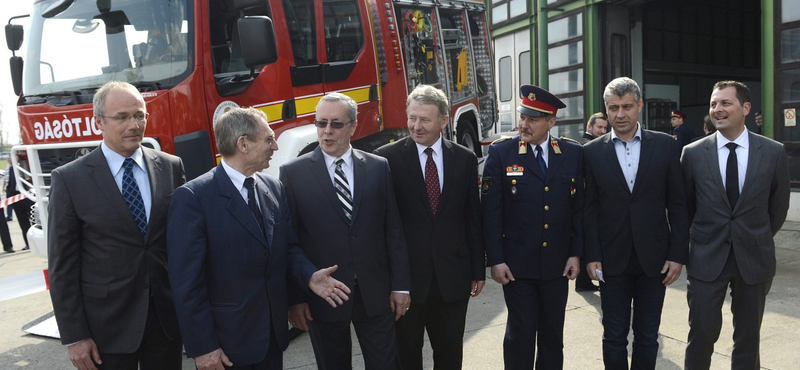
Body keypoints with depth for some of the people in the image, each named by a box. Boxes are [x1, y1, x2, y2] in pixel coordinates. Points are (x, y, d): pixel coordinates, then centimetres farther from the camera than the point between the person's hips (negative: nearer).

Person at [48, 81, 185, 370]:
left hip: (167, 314, 3)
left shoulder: (171, 167, 0)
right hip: (107, 324, -2)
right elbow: (62, 265, -5)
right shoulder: (69, 179, -7)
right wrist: (74, 337, -6)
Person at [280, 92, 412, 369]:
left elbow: (394, 231, 3)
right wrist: (294, 297, -5)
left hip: (376, 293, 2)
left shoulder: (379, 168, 2)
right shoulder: (293, 174, -5)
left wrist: (401, 285, 1)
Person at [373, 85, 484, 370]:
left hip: (452, 276, 2)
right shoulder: (387, 157, -7)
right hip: (405, 274, -2)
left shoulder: (465, 159, 2)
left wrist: (478, 270, 7)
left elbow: (473, 219, 6)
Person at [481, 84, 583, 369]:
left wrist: (576, 253, 1)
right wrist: (495, 260, -10)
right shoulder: (500, 153, -5)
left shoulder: (573, 153, 2)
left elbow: (579, 207, 5)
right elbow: (491, 211, -7)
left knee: (553, 335, 14)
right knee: (520, 334, 5)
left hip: (557, 264, 3)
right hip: (517, 264, -2)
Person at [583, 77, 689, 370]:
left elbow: (677, 204, 1)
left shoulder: (665, 145, 0)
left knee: (647, 337, 12)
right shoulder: (592, 152, 0)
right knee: (614, 337, 10)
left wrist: (678, 254, -3)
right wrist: (592, 255, -6)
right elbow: (590, 208, 0)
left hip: (654, 258, 1)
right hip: (612, 259, 0)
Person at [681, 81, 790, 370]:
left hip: (754, 258, 1)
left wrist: (758, 241, 13)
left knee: (748, 337, 12)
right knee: (702, 334, -1)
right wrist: (699, 239, 9)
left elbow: (778, 206, 8)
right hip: (707, 258, -1)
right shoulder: (693, 153, -4)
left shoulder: (774, 152, -2)